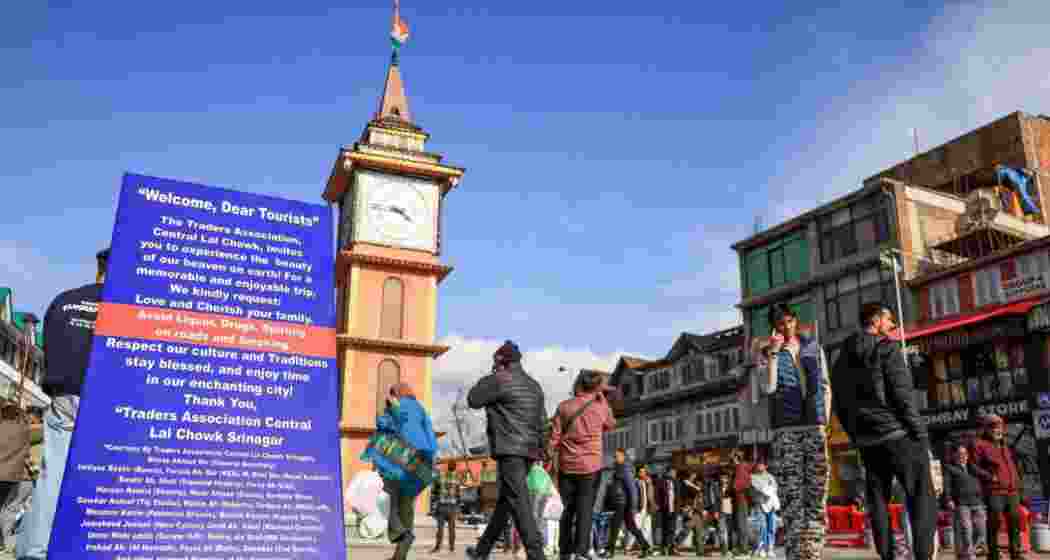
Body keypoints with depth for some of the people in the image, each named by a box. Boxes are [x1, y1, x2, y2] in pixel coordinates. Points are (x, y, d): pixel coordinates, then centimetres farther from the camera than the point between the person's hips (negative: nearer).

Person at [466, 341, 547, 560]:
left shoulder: (501, 380, -8)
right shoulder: (534, 385, 16)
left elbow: (473, 400, 1)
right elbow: (542, 421, 16)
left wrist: (490, 377, 10)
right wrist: (539, 448, 19)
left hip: (510, 450, -9)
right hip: (529, 451, 9)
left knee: (518, 503, -10)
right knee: (504, 501, 16)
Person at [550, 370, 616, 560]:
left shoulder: (564, 407, -4)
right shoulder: (601, 407, -3)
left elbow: (554, 440, -6)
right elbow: (610, 425, 19)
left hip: (566, 466, 1)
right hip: (590, 466, -1)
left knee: (568, 510, 12)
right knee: (585, 510, 1)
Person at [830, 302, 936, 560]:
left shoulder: (843, 358, 15)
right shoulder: (887, 348, -5)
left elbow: (840, 404, 15)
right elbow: (902, 395, -12)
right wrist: (920, 433, -9)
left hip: (866, 439, 7)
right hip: (898, 432, -6)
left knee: (878, 501, 8)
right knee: (922, 497, -2)